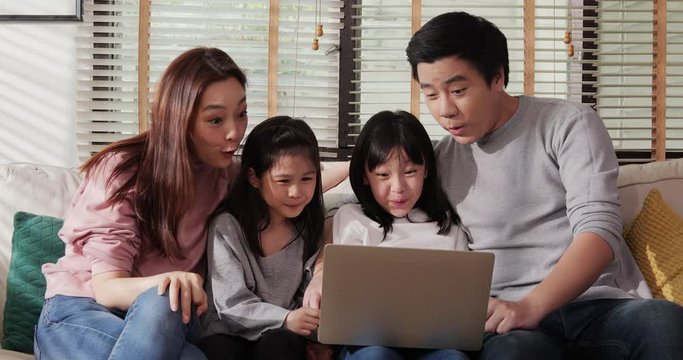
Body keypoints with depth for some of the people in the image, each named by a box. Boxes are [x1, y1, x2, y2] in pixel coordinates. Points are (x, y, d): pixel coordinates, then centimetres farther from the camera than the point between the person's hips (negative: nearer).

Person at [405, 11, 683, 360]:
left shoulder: (569, 124, 3)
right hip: (506, 313, 0)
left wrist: (531, 306, -24)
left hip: (600, 301, 1)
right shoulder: (439, 161, 14)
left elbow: (599, 232, -8)